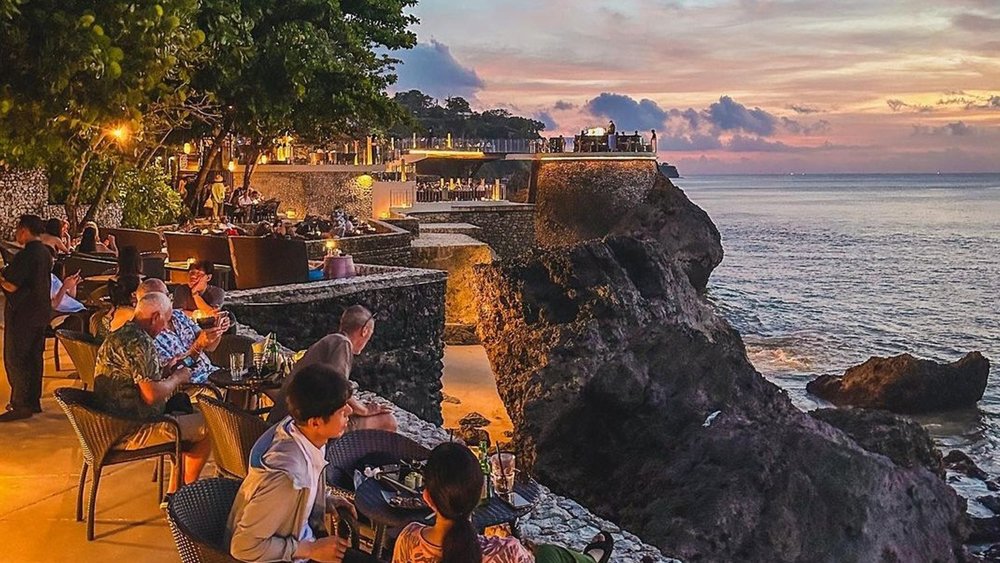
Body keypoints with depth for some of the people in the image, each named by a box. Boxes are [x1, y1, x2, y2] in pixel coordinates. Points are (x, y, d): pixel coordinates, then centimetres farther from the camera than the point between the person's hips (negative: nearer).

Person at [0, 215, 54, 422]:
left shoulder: (25, 255, -20)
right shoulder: (45, 253, 9)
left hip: (22, 314, -9)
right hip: (40, 312, 9)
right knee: (34, 357, 15)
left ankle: (21, 406, 1)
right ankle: (34, 401, 22)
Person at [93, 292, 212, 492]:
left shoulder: (120, 335, 11)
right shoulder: (138, 342, -22)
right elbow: (152, 395, -26)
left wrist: (165, 371, 13)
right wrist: (177, 378, -10)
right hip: (132, 433, -11)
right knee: (207, 427, -3)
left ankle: (173, 493, 24)